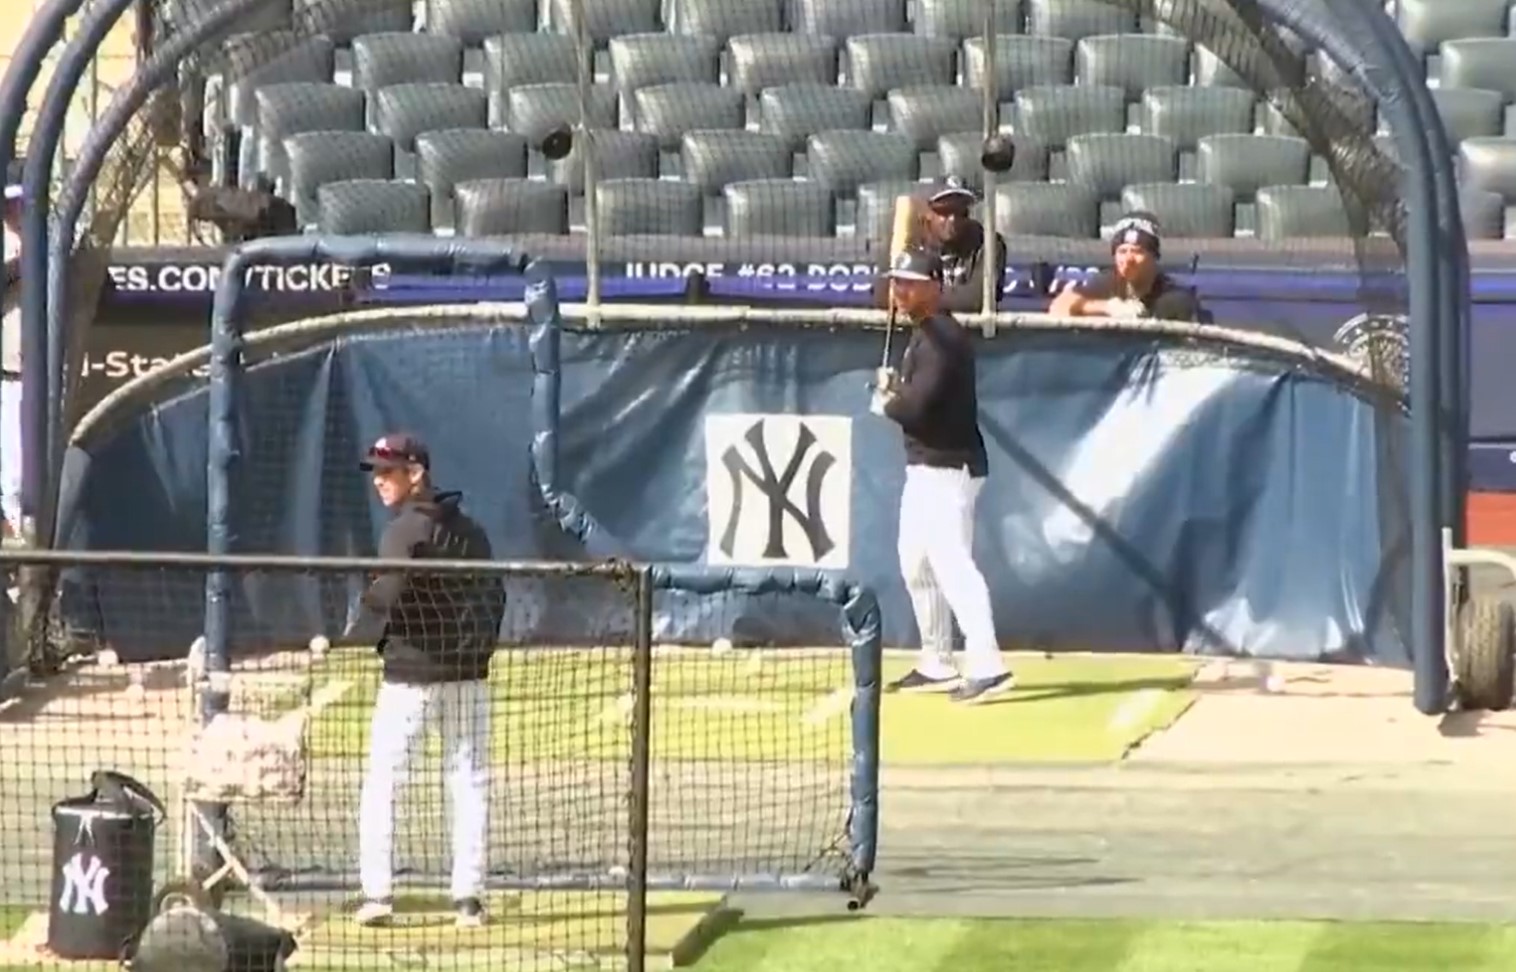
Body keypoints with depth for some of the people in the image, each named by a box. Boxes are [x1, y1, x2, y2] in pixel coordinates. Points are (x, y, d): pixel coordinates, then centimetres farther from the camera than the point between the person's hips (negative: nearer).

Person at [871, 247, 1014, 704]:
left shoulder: (943, 337, -17)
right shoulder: (924, 335, 15)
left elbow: (916, 406, -24)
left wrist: (885, 402, -5)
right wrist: (893, 387, -3)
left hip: (947, 467, -11)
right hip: (924, 465, 11)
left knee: (953, 563, -18)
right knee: (916, 564, 18)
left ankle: (987, 665, -25)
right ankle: (937, 663, 26)